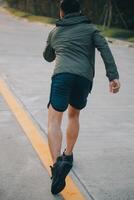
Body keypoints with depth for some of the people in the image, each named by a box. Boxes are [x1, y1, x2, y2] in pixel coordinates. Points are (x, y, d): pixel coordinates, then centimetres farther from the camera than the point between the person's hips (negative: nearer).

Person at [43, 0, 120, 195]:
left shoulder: (55, 31, 25)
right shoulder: (90, 28, 20)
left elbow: (48, 57, 40)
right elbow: (105, 49, 2)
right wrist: (113, 76, -7)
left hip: (62, 75, -1)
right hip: (84, 78, 2)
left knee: (54, 120, -6)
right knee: (74, 115, 25)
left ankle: (57, 164, -25)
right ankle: (68, 156, 30)